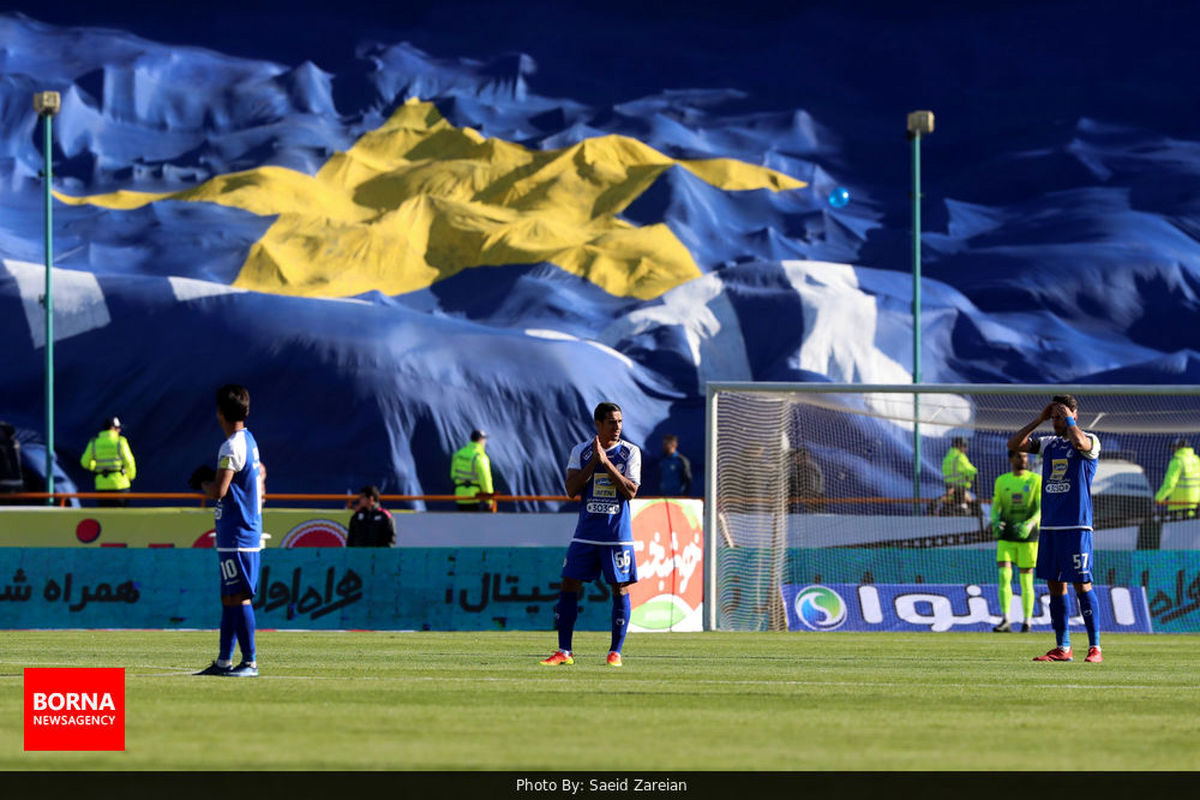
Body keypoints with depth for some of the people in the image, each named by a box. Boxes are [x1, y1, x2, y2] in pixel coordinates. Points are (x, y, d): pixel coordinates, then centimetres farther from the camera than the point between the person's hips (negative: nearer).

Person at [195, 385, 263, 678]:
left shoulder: (232, 447, -15)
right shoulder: (249, 441, 15)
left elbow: (219, 491, -23)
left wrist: (203, 486, -1)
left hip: (236, 535, -10)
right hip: (249, 531, 10)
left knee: (239, 598, -8)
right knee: (229, 598, 13)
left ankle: (250, 662, -7)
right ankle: (224, 662, 16)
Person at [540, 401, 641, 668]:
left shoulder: (630, 452, 0)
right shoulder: (580, 451, 5)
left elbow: (631, 491, -11)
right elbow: (572, 489, -5)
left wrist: (606, 462, -16)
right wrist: (594, 462, -14)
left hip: (618, 534, -2)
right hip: (586, 533, 2)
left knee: (620, 589, -1)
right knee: (569, 586, -1)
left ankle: (615, 652, 8)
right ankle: (564, 652, 5)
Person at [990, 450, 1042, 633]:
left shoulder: (1036, 480, 1)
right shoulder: (1001, 481, 9)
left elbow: (1041, 509, -7)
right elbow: (995, 507, 11)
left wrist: (1030, 524, -25)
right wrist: (995, 522, -11)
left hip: (1028, 536, -2)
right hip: (1006, 536, 2)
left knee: (1026, 580, 2)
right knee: (1004, 576, -13)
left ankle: (1027, 621, 13)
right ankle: (1005, 620, -16)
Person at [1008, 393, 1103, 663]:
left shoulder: (1090, 442, -3)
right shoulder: (1048, 444, 15)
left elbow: (1078, 441, -26)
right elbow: (1014, 444, 10)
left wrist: (1067, 417, -10)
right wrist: (1039, 420, 5)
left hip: (1077, 527, -7)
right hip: (1049, 526, 7)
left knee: (1082, 585, -8)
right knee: (1054, 585, 6)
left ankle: (1095, 648, -4)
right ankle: (1062, 648, 11)